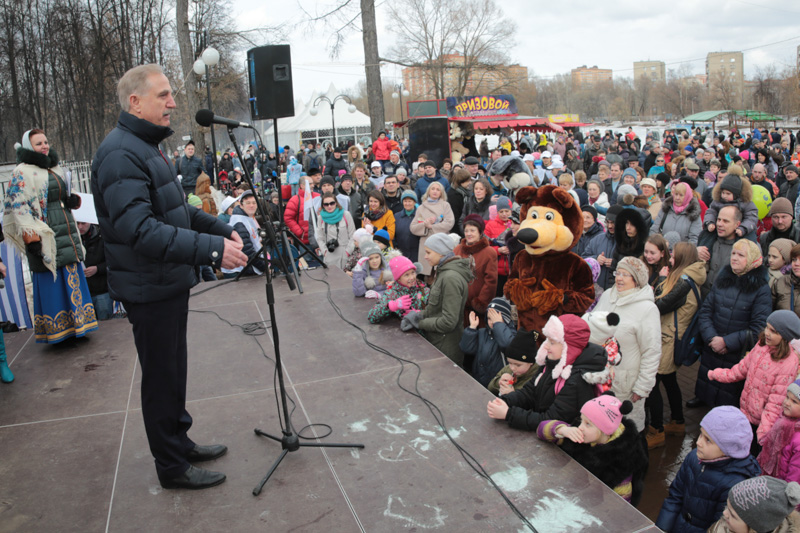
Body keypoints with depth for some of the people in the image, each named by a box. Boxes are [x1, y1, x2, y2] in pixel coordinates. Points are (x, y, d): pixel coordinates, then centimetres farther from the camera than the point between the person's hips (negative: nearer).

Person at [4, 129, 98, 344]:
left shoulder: (54, 169, 17)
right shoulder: (22, 173, -6)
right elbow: (19, 208, -13)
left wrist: (71, 200, 4)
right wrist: (32, 239, -21)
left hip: (66, 235, 7)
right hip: (46, 238, -7)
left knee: (72, 278, 9)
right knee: (52, 283, -4)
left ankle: (75, 324, 19)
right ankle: (56, 330, 5)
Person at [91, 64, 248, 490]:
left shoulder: (146, 147, 14)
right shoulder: (120, 154, -21)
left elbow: (175, 210, 21)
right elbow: (140, 229, -31)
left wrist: (221, 229, 9)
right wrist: (211, 248, -34)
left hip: (169, 283, 10)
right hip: (149, 290, -10)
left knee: (173, 370, 20)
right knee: (161, 376, 4)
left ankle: (180, 442, 37)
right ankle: (171, 466, 20)